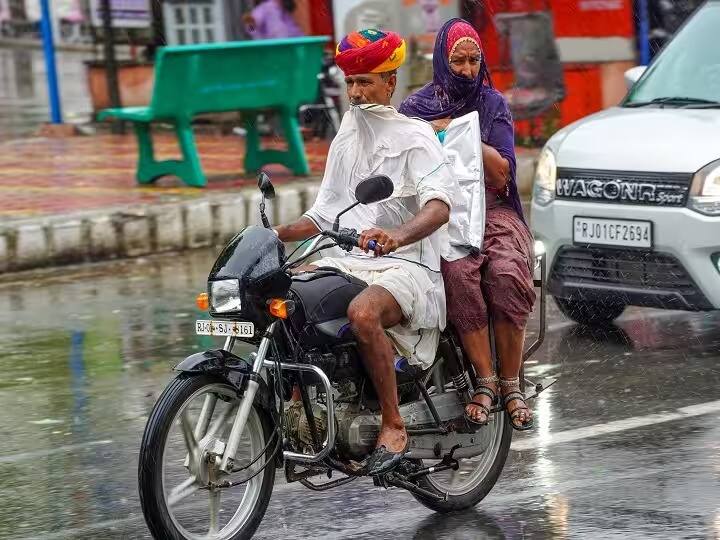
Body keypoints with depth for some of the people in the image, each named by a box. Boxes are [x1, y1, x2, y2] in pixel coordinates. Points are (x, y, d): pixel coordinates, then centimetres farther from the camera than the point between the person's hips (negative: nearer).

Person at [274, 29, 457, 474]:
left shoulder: (414, 136, -4)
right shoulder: (347, 138, 20)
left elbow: (440, 204, -21)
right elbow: (326, 212, 25)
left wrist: (397, 236, -41)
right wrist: (279, 233, 8)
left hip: (406, 265, -8)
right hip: (348, 262, 8)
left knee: (363, 313, -37)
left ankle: (393, 427, -27)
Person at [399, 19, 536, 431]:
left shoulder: (494, 104, 12)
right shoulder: (417, 107, 10)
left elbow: (501, 176, 0)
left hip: (493, 211, 1)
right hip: (442, 215, -1)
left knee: (507, 274, -31)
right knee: (459, 274, -34)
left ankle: (512, 384, -22)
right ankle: (486, 381, -28)